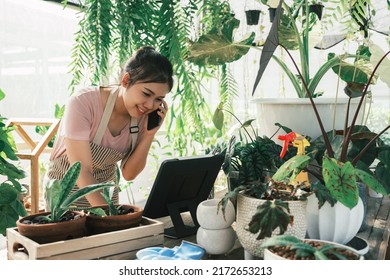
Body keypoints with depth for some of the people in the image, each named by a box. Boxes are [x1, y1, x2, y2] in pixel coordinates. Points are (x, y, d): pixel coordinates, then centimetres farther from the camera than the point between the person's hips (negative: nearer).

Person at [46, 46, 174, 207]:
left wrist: (149, 135, -20)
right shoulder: (83, 103, -25)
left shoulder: (144, 116, -11)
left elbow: (128, 174, -8)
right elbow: (82, 172, -27)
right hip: (66, 190, -4)